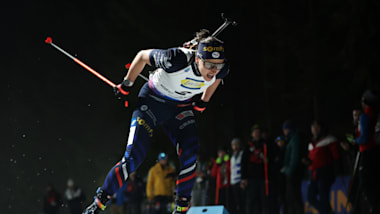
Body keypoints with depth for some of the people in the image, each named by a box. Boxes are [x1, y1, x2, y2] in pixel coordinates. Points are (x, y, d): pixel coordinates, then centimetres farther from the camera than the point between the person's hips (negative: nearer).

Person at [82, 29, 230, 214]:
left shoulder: (221, 69, -20)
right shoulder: (177, 60, -35)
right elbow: (142, 56, -16)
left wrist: (203, 102, 16)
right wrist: (126, 86, -4)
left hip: (180, 108, 4)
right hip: (152, 102, -4)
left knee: (190, 154, -20)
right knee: (133, 158, -13)